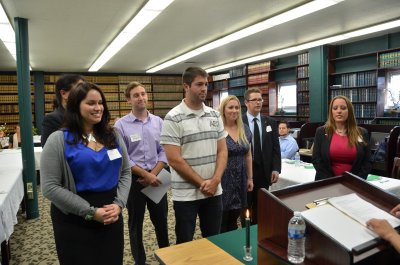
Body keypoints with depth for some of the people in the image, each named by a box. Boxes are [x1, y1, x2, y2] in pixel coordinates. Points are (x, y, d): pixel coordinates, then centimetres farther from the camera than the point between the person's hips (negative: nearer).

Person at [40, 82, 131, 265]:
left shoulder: (113, 136, 4)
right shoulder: (58, 140, -8)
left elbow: (125, 172, 7)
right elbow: (50, 187, -13)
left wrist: (119, 203, -9)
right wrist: (91, 211, -16)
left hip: (112, 218, 4)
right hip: (74, 222, -3)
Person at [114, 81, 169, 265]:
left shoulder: (158, 122, 1)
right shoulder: (121, 124, -7)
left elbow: (164, 151, 1)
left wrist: (154, 174, -9)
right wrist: (146, 174, -13)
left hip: (156, 177, 2)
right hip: (134, 179, -2)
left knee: (161, 219, 14)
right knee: (135, 222, 13)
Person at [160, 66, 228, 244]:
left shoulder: (215, 115, 6)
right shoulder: (173, 118, -11)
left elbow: (222, 151, 6)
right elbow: (174, 160, -14)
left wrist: (215, 180, -8)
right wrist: (201, 183, -11)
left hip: (214, 191, 5)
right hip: (186, 194, -4)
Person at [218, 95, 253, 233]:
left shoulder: (245, 129, 6)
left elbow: (248, 155, 11)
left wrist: (250, 178, 11)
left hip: (240, 180, 5)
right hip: (223, 179, -5)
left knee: (233, 219, 17)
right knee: (221, 221, 6)